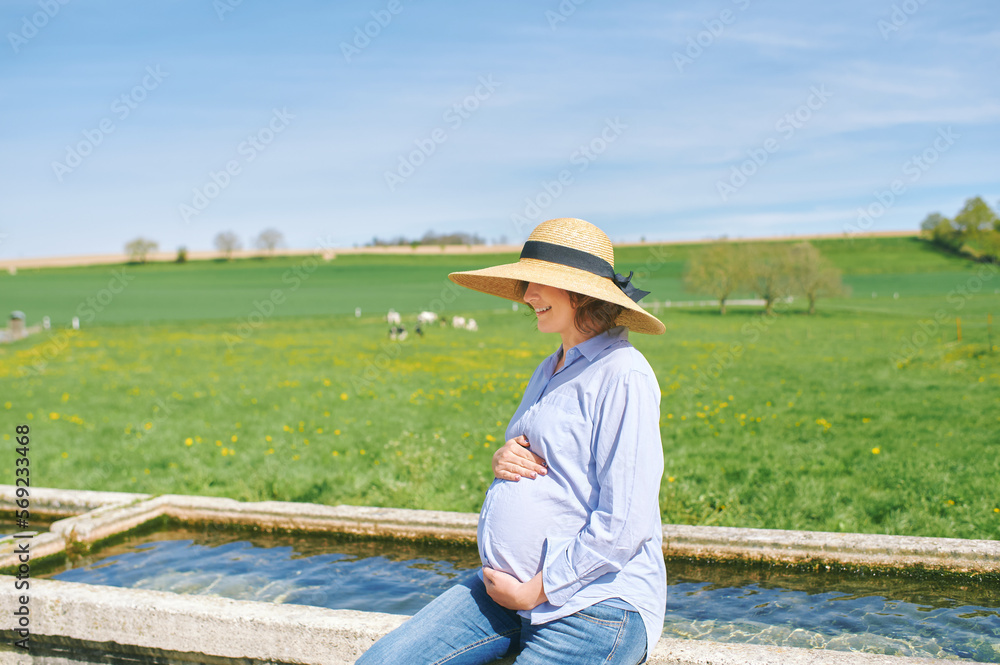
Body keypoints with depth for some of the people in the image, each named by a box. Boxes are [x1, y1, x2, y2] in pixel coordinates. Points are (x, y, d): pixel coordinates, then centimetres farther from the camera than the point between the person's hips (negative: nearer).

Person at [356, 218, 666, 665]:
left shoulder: (622, 375, -14)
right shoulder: (550, 370, 15)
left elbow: (622, 527, -19)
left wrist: (533, 592, -12)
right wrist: (501, 460, 0)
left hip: (593, 606, -8)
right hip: (503, 589, 8)